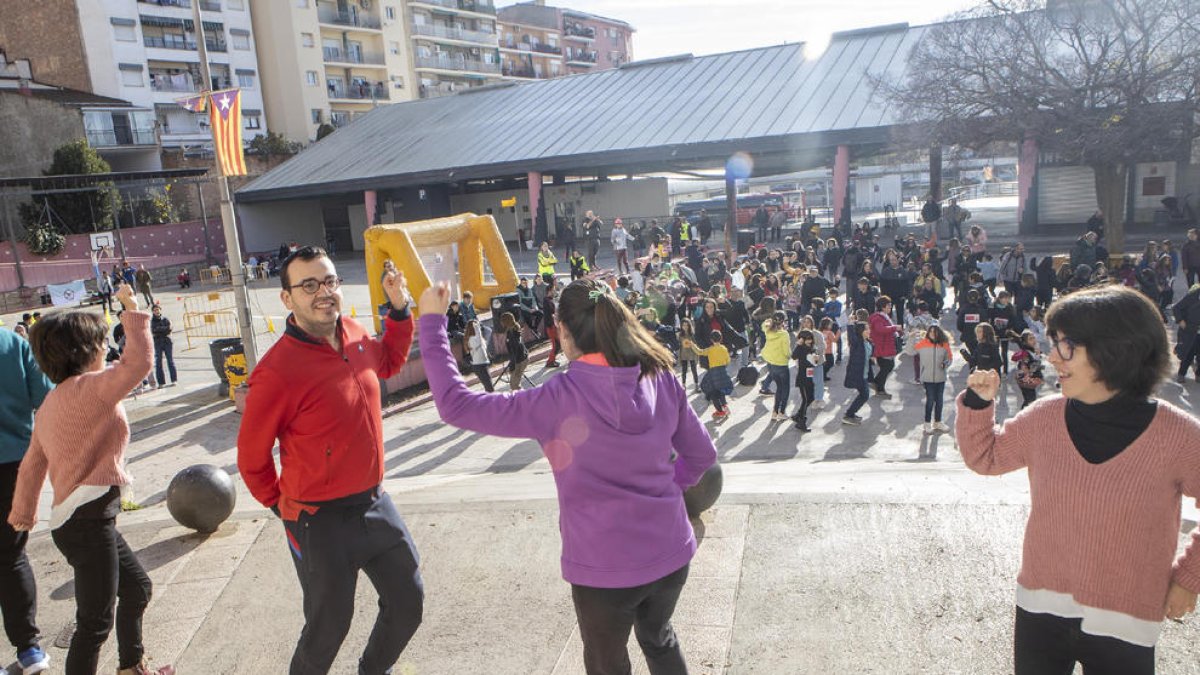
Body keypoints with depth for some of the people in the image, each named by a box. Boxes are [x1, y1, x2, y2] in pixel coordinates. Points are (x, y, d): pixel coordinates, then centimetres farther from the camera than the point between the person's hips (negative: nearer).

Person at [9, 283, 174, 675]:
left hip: (90, 518, 11)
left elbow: (32, 465, 20)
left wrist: (23, 513, 30)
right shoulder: (86, 389, -15)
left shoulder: (54, 400, 15)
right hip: (88, 520, -11)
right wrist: (133, 311, -17)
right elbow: (138, 362, -29)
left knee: (137, 587, 25)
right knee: (96, 621, -3)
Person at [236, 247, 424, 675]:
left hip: (375, 503, 7)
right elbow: (251, 458, -11)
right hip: (321, 522, -7)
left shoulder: (356, 338, -3)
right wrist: (283, 505, 3)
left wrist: (399, 309, 8)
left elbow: (389, 363, 22)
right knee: (328, 626, 12)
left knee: (408, 603, 21)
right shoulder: (277, 372, -23)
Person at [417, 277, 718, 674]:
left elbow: (456, 405, -15)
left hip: (606, 567, -4)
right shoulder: (661, 379, -6)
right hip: (671, 552, 4)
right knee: (659, 638, 33)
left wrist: (431, 322, -9)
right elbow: (702, 453, 4)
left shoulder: (559, 399, -19)